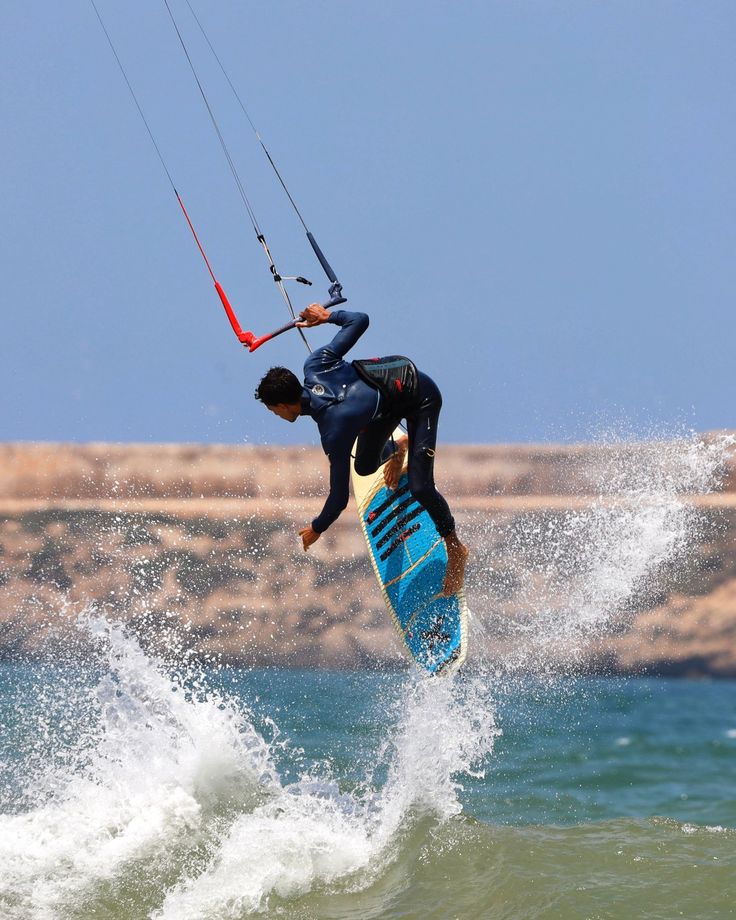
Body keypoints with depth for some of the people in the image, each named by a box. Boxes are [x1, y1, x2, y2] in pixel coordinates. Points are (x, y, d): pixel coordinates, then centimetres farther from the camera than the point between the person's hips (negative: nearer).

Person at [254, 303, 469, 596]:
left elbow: (339, 496, -27)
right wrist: (328, 316, 7)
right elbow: (359, 320, -12)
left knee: (420, 488, -14)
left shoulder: (334, 431, -34)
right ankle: (398, 448, 46)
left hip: (422, 398, -8)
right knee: (365, 467, 11)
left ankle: (455, 550, 7)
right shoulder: (315, 366, -20)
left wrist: (316, 529, -11)